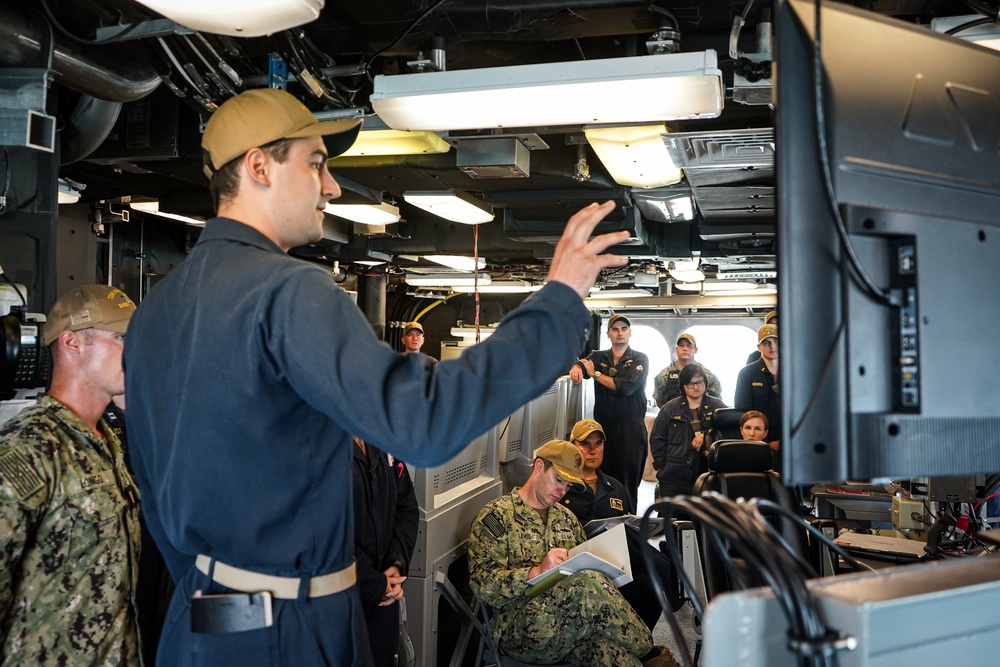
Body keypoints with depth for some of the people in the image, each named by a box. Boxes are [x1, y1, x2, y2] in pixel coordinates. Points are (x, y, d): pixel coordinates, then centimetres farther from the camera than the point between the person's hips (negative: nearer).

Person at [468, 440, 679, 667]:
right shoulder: (496, 516, 0)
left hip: (573, 623, 5)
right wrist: (537, 571, -23)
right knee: (587, 583, -32)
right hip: (520, 630, -5)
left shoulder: (566, 518, 23)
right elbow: (483, 584, -10)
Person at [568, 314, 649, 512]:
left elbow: (626, 387, -14)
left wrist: (595, 374, -5)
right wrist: (576, 367, -35)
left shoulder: (640, 360, 3)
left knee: (628, 480, -4)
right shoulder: (598, 357, 12)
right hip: (603, 426, 3)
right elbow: (580, 364, -9)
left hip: (631, 428, -3)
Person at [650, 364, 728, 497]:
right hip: (674, 476, 0)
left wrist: (705, 435, -17)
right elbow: (657, 439, 11)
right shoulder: (670, 408, 10)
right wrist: (661, 466, 4)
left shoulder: (717, 406, 9)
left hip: (707, 473, 0)